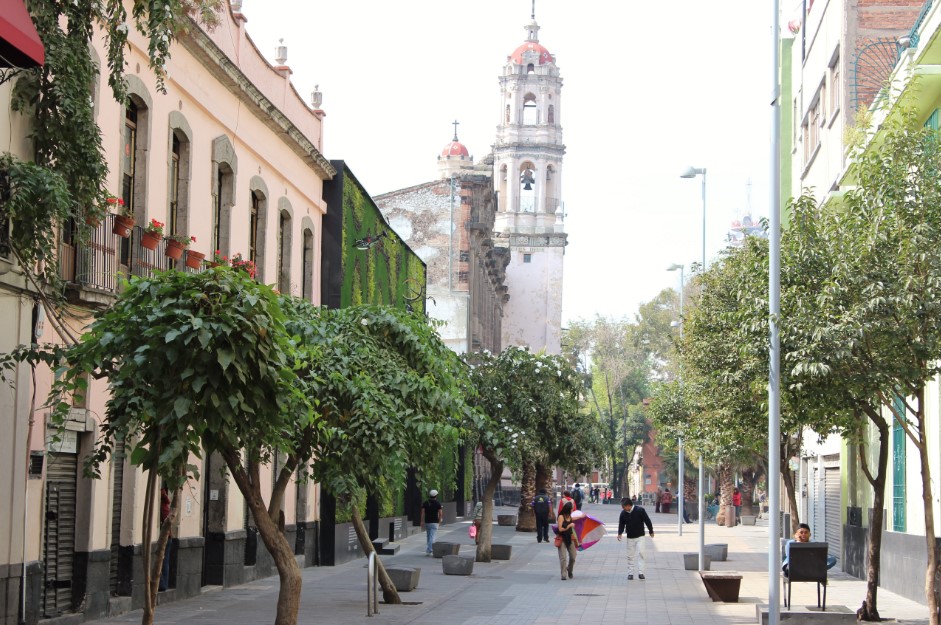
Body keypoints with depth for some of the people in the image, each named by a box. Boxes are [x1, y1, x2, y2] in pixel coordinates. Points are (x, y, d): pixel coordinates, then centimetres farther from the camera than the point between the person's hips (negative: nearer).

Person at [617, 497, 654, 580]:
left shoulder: (640, 510, -14)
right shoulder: (623, 513, -3)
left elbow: (647, 521, -5)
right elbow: (621, 524, 6)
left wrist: (651, 532, 3)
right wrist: (619, 533, -11)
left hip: (640, 537, -3)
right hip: (630, 538, 3)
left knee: (640, 553, -12)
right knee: (630, 556, 6)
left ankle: (640, 572, -10)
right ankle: (630, 573, 14)